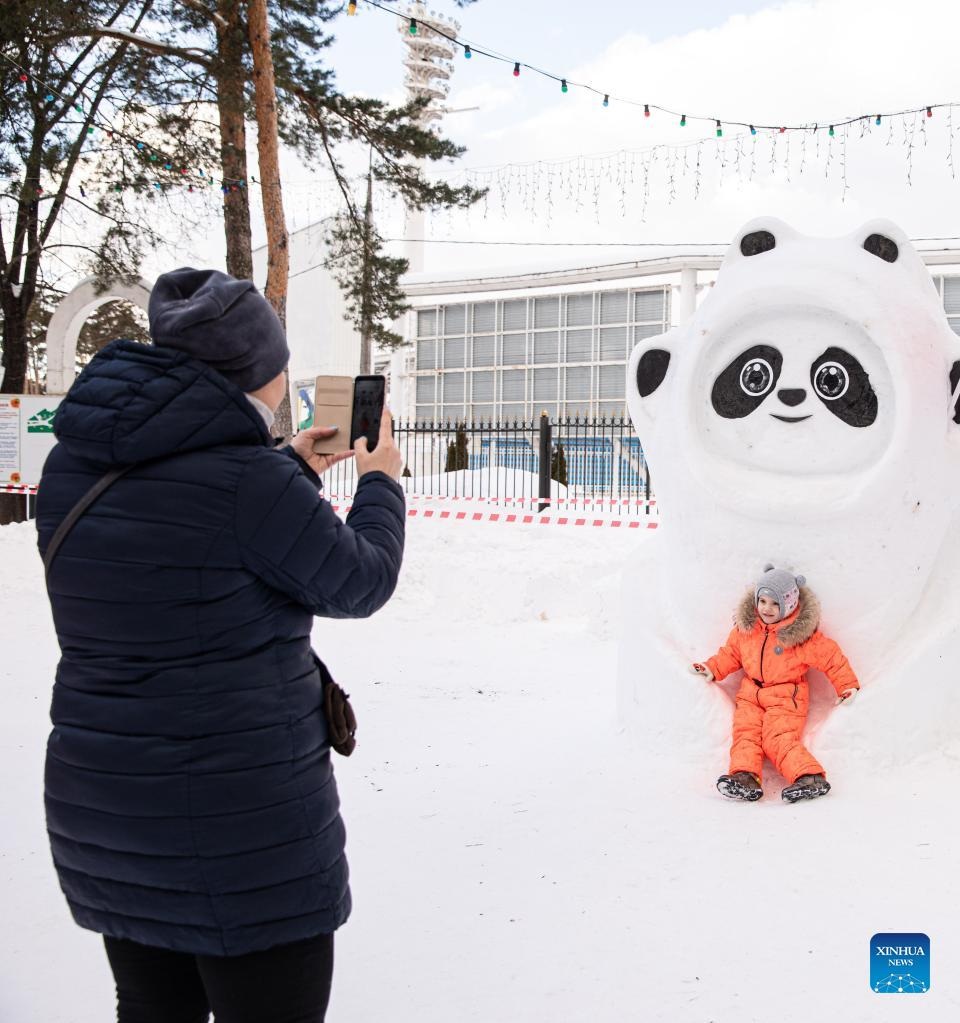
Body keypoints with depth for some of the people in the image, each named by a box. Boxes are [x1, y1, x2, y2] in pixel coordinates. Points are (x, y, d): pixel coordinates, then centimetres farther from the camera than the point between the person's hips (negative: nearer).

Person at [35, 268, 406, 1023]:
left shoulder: (74, 465, 1)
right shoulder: (246, 479, -21)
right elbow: (358, 583, -6)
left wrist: (291, 470, 23)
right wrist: (382, 482, 10)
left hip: (98, 804, 8)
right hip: (241, 819, -7)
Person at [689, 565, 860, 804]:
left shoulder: (802, 633, -10)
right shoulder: (746, 626, 3)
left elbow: (830, 657, -1)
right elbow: (731, 652, 16)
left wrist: (847, 685, -1)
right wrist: (712, 669, 4)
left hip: (786, 697, -5)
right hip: (751, 694, 5)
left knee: (779, 740, -22)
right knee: (745, 734, -16)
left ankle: (811, 777, -27)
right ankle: (744, 777, -30)